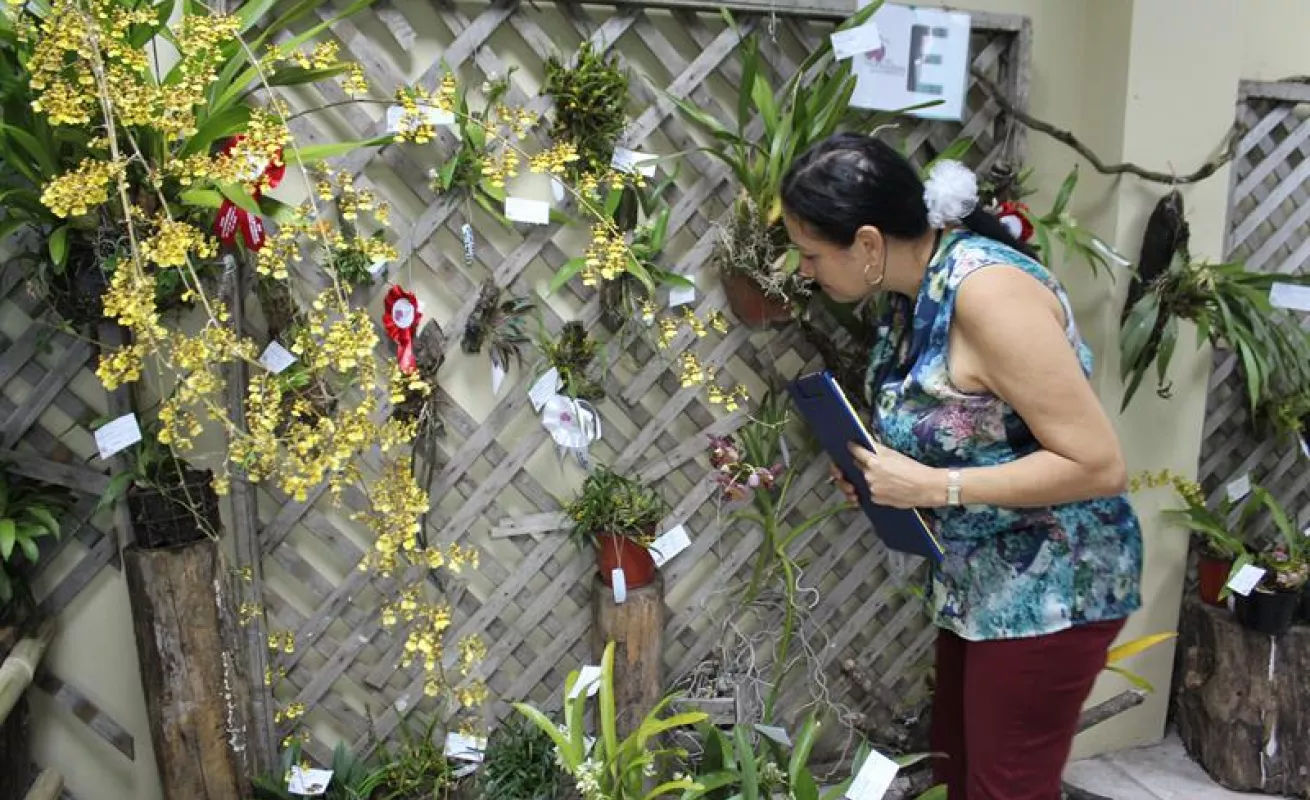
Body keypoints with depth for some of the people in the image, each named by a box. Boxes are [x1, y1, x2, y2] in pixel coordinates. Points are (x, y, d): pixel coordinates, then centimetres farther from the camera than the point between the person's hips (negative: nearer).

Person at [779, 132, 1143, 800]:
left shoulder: (986, 289, -26)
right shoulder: (913, 289, 1)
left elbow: (1098, 464, -26)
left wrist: (933, 487, -25)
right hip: (978, 578, 9)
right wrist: (882, 468, -3)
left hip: (1049, 586, -9)